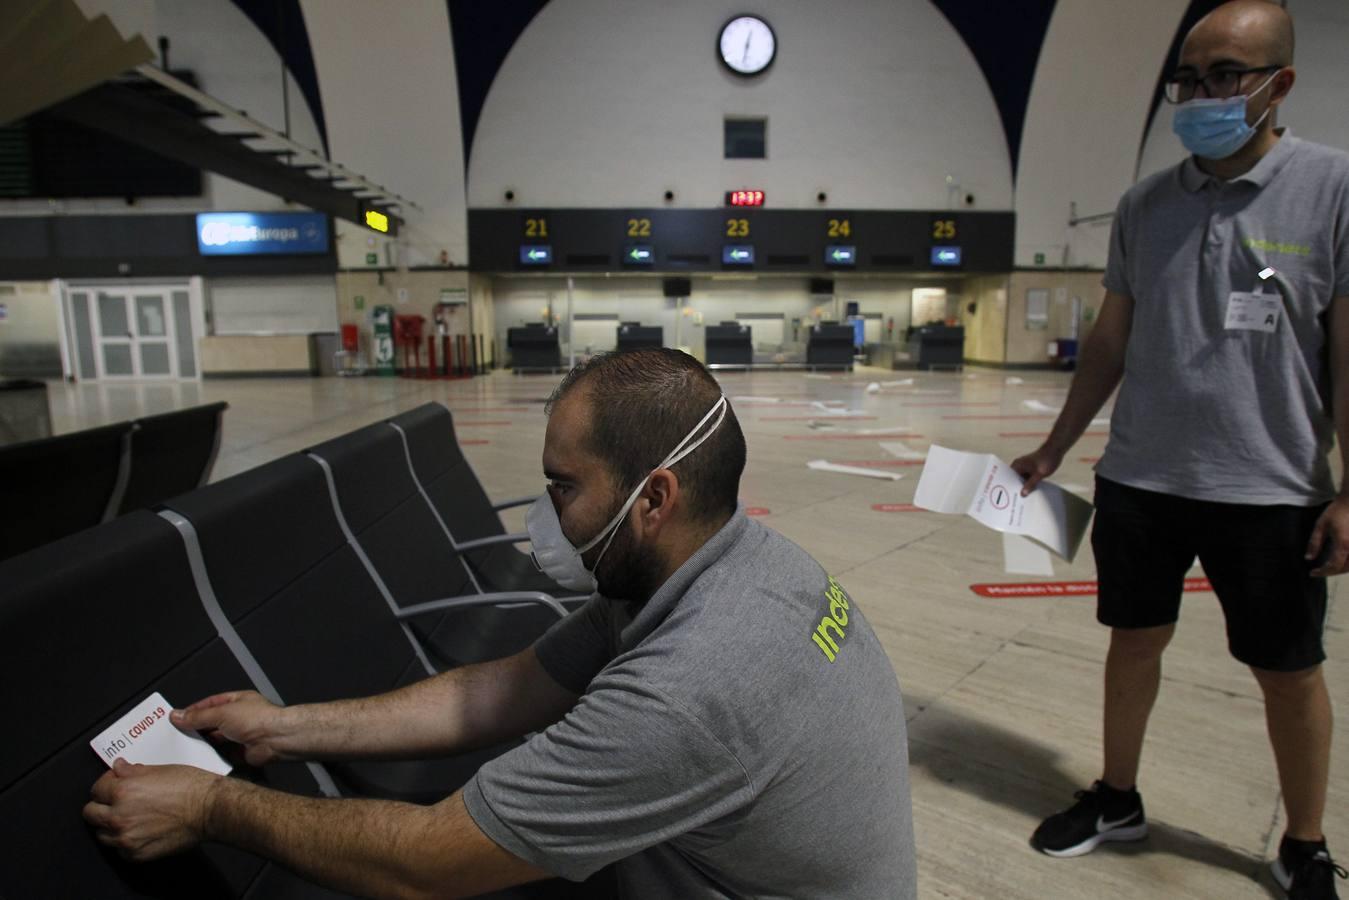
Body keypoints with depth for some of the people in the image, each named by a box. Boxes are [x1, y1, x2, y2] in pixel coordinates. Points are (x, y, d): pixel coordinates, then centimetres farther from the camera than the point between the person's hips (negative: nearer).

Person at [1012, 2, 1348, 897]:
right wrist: (1055, 448, 10)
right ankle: (1117, 801, 34)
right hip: (1138, 481, 4)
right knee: (1134, 641, 14)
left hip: (1269, 490, -3)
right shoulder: (1145, 203, 4)